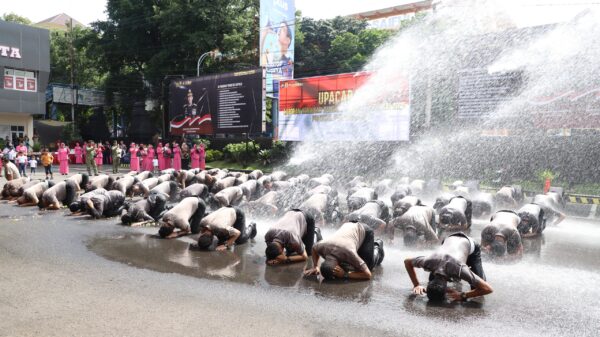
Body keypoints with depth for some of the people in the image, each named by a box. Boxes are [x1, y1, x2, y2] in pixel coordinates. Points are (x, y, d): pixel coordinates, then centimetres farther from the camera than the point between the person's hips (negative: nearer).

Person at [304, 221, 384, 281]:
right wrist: (315, 267, -14)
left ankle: (377, 247, 19)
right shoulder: (322, 246, -31)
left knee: (368, 265, -12)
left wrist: (345, 275, -44)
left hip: (364, 231, -4)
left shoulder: (348, 252, -45)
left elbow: (368, 275, -41)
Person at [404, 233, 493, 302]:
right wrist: (416, 285, -22)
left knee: (477, 286, -13)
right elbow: (407, 262, -17)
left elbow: (488, 289, -41)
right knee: (432, 277, -1)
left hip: (470, 245, -3)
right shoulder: (429, 262, -37)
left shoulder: (459, 269, -47)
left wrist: (462, 296, -41)